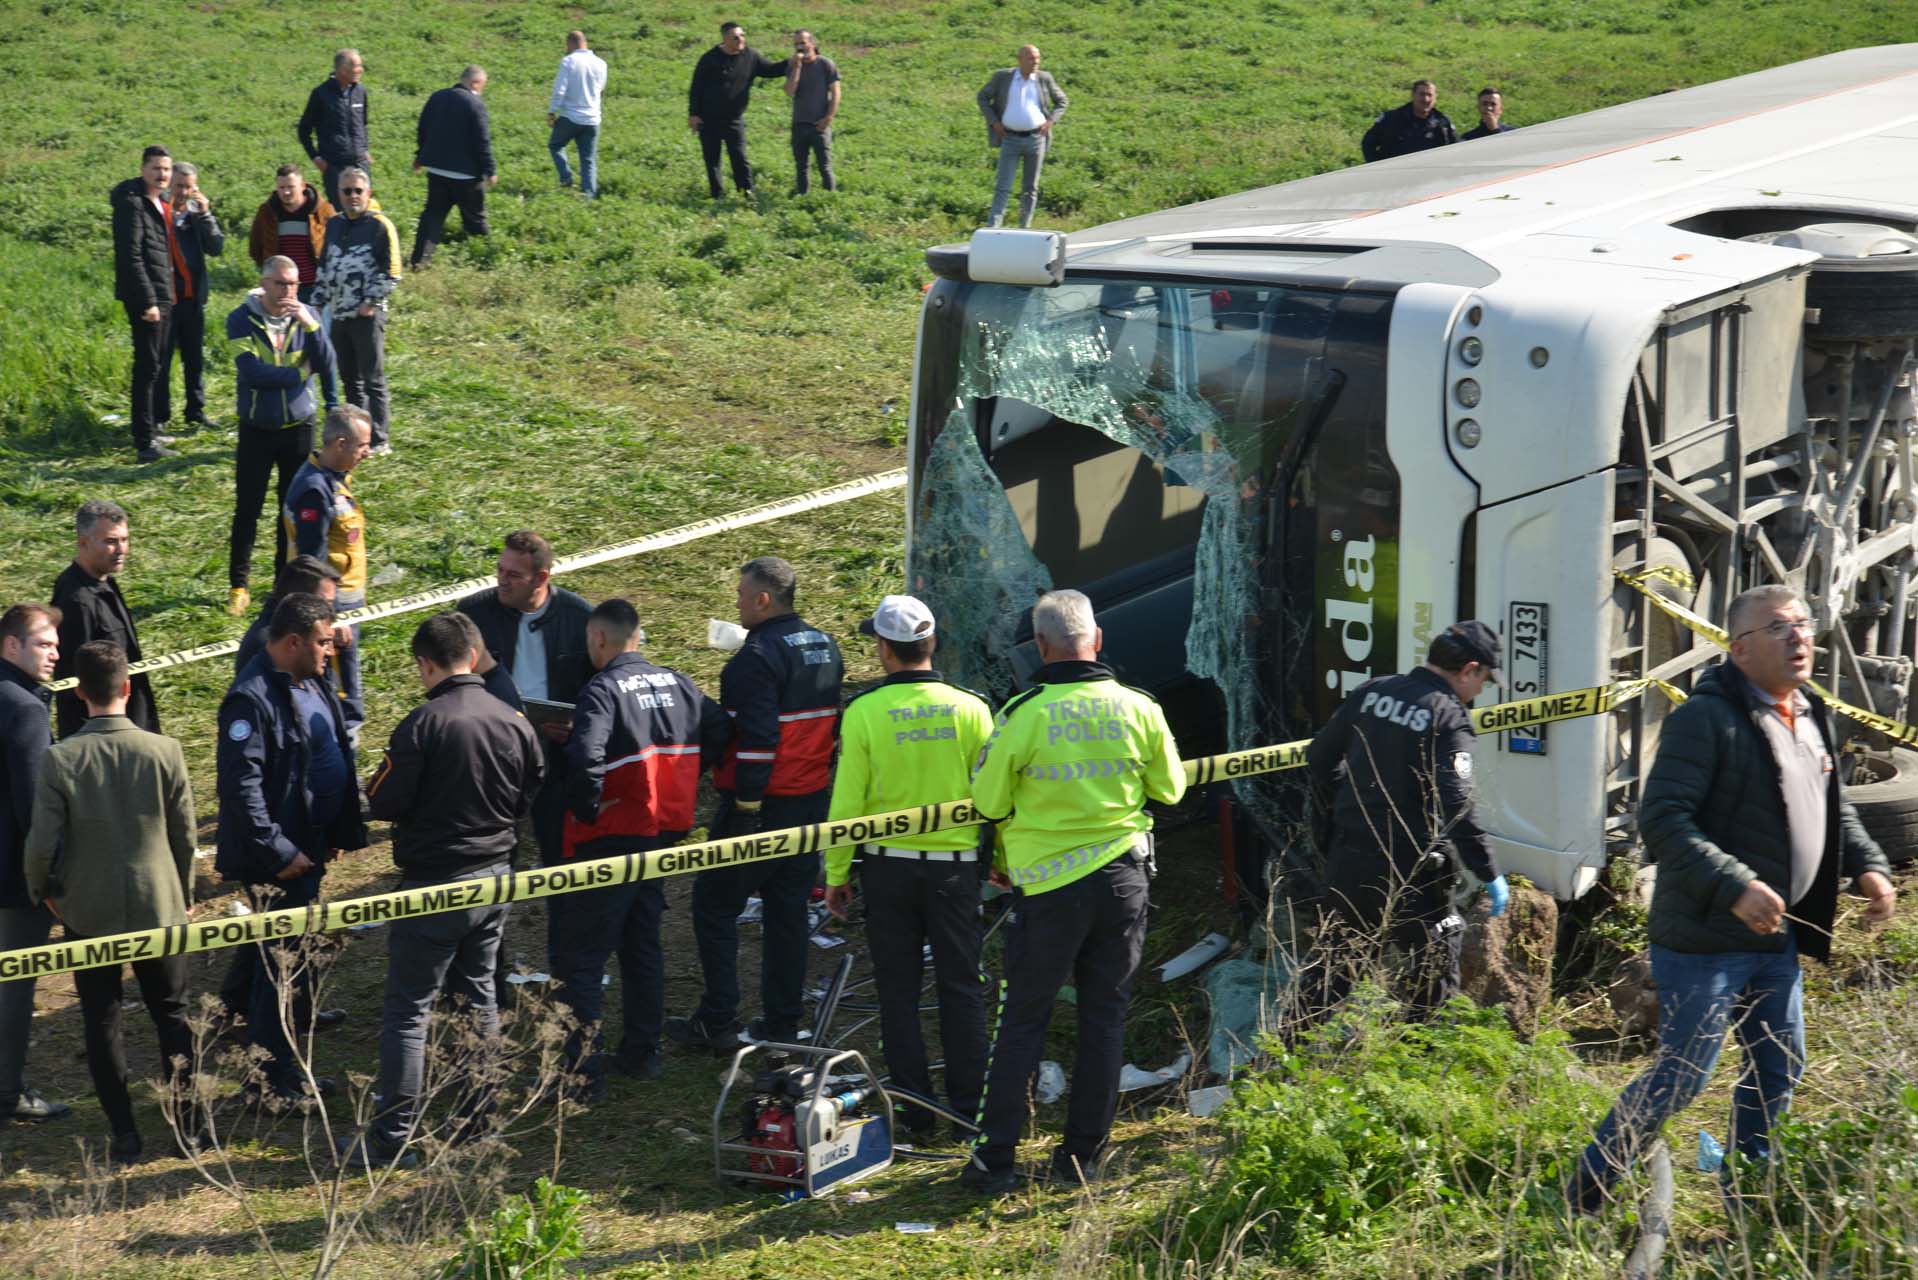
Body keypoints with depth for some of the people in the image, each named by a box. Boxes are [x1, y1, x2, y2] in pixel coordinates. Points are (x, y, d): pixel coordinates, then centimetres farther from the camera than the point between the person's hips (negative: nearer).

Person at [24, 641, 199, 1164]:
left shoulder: (60, 759, -15)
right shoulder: (165, 752, -11)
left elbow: (42, 842, -11)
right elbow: (184, 835, -2)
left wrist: (41, 889, 10)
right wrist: (184, 895, 14)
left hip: (88, 911, -1)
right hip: (158, 907, 1)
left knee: (102, 1022, 11)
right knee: (171, 1015, 15)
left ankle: (124, 1133, 13)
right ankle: (187, 1124, 19)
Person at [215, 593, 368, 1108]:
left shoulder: (309, 688, 11)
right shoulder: (252, 699, -20)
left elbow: (334, 760, 21)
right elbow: (241, 786, -25)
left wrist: (337, 833, 16)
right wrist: (278, 853, -23)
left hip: (308, 848, 10)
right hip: (276, 861, -10)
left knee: (300, 958, 17)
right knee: (283, 964, -3)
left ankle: (287, 1066, 29)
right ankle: (268, 1084, 7)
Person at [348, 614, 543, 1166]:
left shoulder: (423, 723, -19)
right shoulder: (512, 720, -2)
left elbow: (385, 803, -15)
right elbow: (528, 797, 8)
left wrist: (374, 790, 7)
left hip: (434, 886, -6)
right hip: (495, 880, 6)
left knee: (408, 1010, 1)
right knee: (479, 996, 19)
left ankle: (395, 1135, 3)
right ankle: (476, 1114, 27)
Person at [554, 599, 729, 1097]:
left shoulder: (603, 690, -18)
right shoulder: (677, 684, 6)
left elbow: (585, 757, -33)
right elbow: (720, 732, 16)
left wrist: (586, 809, -18)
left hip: (608, 844, -7)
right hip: (665, 833, 8)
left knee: (578, 957, 0)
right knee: (643, 945, 22)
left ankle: (582, 1072, -2)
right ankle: (642, 1053, 29)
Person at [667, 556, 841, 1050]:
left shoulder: (758, 656, -18)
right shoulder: (825, 647, 10)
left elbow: (758, 737, -24)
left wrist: (746, 804, -20)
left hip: (762, 802, -8)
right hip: (812, 800, 8)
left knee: (715, 906, 2)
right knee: (789, 909, 13)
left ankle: (716, 1023, 3)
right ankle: (783, 1022, 16)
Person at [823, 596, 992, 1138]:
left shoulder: (864, 712, -9)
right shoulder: (970, 708, -6)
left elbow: (847, 801, -7)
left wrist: (836, 874, 2)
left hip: (887, 866, -1)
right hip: (954, 865, 1)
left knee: (899, 990, 9)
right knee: (961, 987, 10)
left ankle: (914, 1109, 12)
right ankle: (968, 1106, 12)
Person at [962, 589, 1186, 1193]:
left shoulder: (1023, 714, -13)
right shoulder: (1139, 709, -3)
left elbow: (989, 801, -4)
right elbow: (1169, 788, 10)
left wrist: (1002, 860, 14)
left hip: (1049, 883, -3)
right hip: (1123, 877, 3)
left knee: (1023, 1020, 6)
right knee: (1105, 1017, 12)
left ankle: (994, 1158, 7)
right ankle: (1083, 1156, 16)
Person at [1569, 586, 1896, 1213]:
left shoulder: (1812, 718, 12)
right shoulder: (1707, 718, -17)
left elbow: (1837, 811, 26)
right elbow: (1662, 820, -23)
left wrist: (1868, 867, 7)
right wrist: (1735, 887, -30)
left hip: (1777, 938, 9)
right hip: (1705, 942, -9)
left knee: (1778, 1069, 17)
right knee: (1683, 1077, -6)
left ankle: (1746, 1201, 33)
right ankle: (1585, 1198, 8)